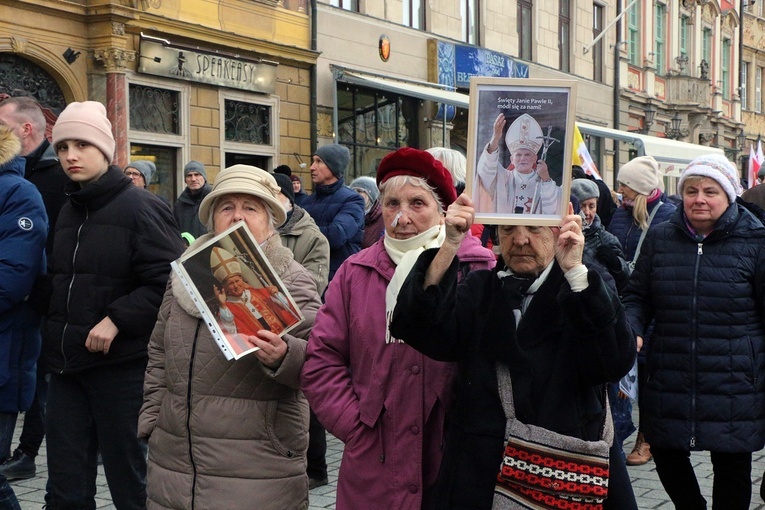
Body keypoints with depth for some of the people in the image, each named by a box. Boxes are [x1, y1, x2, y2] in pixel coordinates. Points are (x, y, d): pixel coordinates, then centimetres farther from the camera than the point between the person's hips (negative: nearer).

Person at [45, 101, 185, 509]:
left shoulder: (140, 207, -9)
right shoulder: (67, 213, 14)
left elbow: (167, 281, -16)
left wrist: (116, 319, -21)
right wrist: (52, 340, 12)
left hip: (121, 365, -7)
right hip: (66, 366, 7)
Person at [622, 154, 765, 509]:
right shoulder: (660, 238, 5)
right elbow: (637, 297, 11)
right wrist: (630, 331, -9)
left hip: (733, 385, -3)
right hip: (668, 383, 3)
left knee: (732, 467, 9)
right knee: (666, 454, 13)